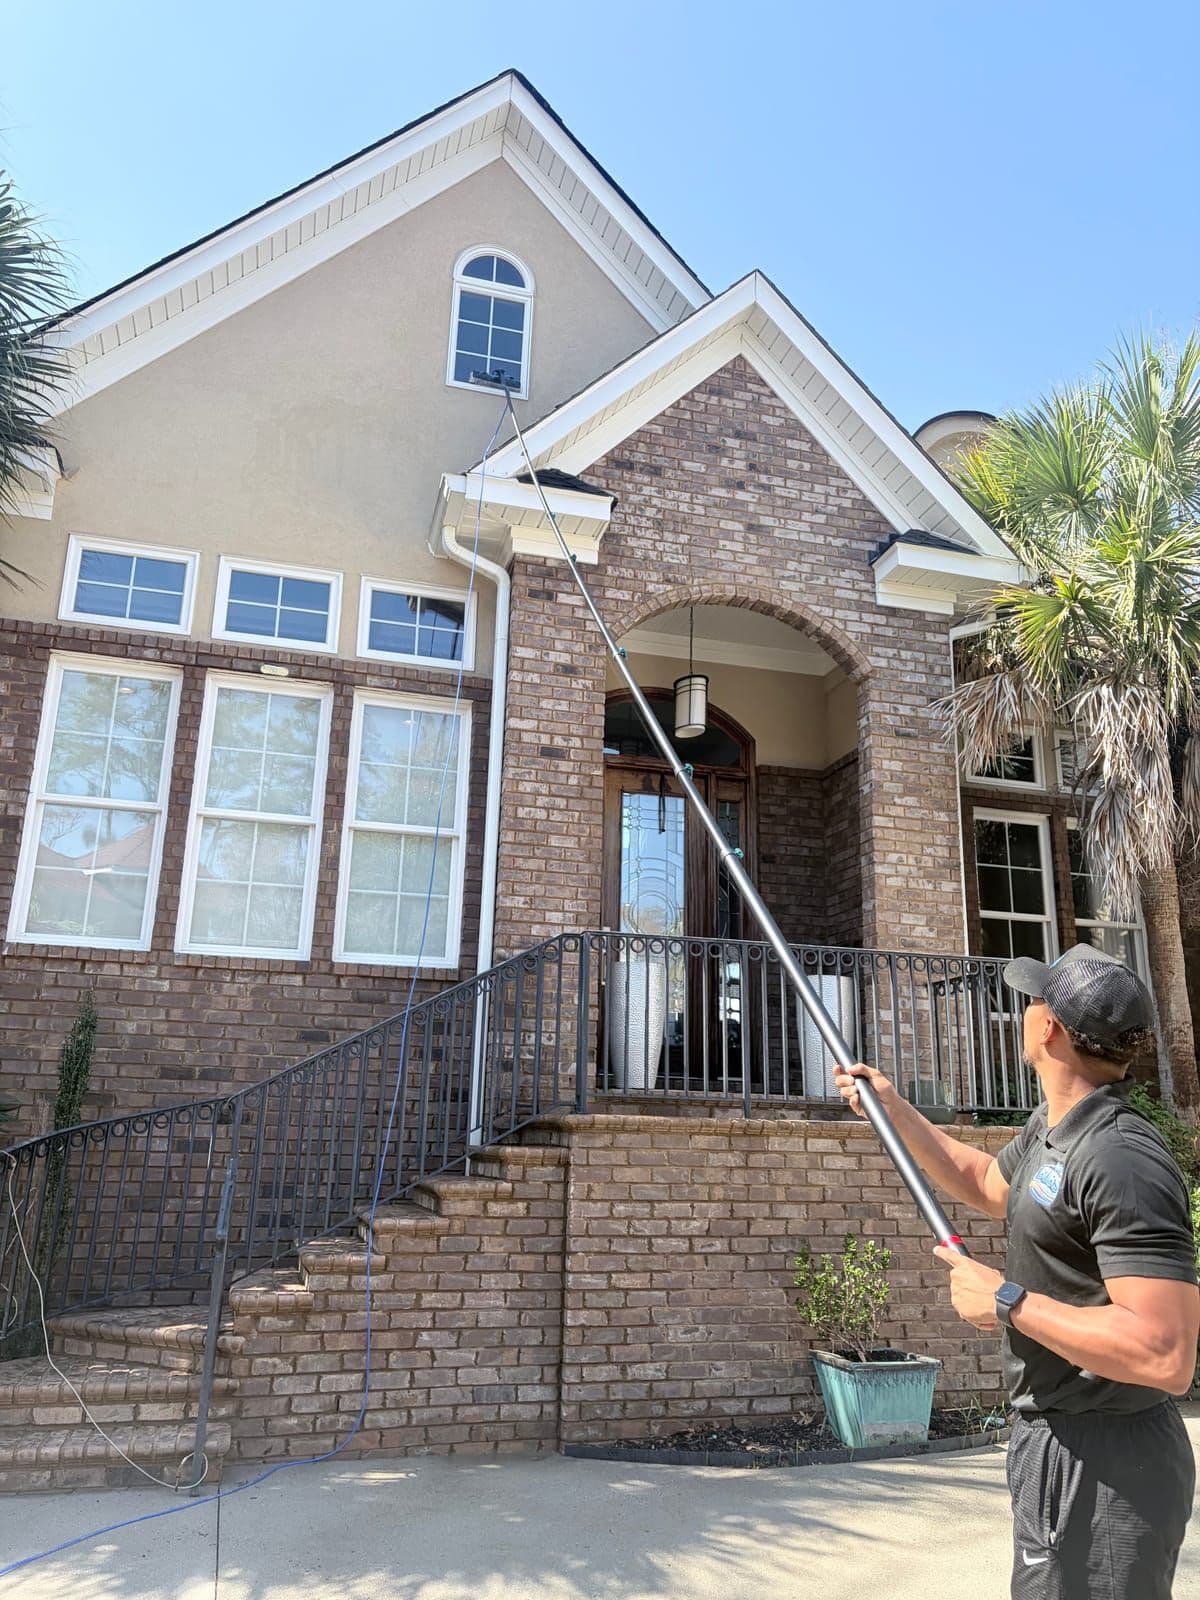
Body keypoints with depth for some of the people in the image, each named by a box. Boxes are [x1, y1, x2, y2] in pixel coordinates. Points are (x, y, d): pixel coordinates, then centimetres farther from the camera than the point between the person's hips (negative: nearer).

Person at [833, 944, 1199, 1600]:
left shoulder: (1121, 1162, -28)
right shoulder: (1049, 1129, 4)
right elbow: (986, 1184, 25)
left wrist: (1007, 1301, -25)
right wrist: (892, 1109, 19)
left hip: (1103, 1465, -10)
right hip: (1055, 1441, 10)